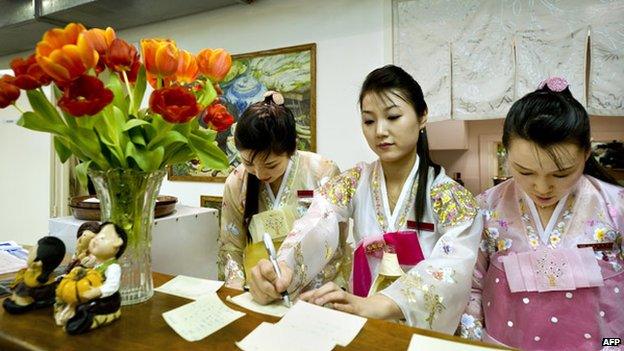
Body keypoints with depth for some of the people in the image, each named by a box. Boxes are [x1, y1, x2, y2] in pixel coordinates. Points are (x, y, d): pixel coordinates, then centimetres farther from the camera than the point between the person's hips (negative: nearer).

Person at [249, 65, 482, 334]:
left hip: (426, 328, -1)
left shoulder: (451, 197, -7)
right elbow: (314, 230, -18)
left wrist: (376, 305, -38)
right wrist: (282, 268, -37)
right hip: (362, 322, 1)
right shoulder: (353, 183, -2)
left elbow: (452, 267, -23)